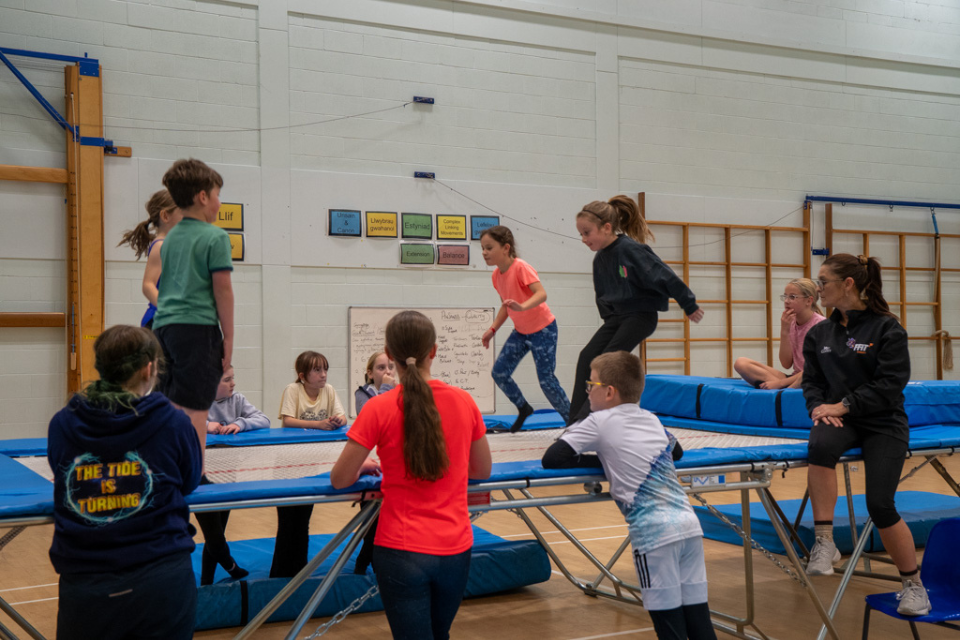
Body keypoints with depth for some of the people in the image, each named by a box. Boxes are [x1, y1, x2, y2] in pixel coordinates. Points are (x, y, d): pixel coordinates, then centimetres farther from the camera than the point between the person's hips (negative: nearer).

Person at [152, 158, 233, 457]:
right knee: (195, 410, -5)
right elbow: (222, 289, -8)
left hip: (163, 326, 7)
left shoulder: (170, 238, 16)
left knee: (170, 408, 12)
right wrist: (228, 337, -3)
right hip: (198, 328, -7)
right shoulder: (215, 237, -6)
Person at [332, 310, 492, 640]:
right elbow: (482, 471, 11)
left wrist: (364, 466, 14)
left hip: (402, 551, -4)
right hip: (455, 549, 4)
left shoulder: (379, 409, -12)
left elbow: (340, 480, -6)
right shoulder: (464, 402, -2)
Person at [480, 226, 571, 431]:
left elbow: (541, 294, -34)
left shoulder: (521, 268, -22)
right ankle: (523, 408, 21)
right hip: (521, 331, 7)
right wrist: (493, 329, 6)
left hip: (543, 329, -7)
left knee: (546, 379, -9)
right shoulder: (496, 275, 1)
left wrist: (522, 306, -51)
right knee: (499, 372, -1)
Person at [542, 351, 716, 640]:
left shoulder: (600, 421, 2)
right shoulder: (651, 418, 18)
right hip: (690, 525, 6)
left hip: (655, 534, -6)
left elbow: (551, 460, 1)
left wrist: (600, 460, 17)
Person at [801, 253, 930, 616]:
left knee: (880, 505, -13)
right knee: (820, 445, -34)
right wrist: (819, 406, -10)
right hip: (839, 419, 3)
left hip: (882, 423, -3)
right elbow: (811, 380, 11)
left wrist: (844, 405, -18)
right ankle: (824, 542, -29)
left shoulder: (887, 328, -6)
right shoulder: (820, 334, 9)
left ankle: (914, 585, 10)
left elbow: (890, 385, -12)